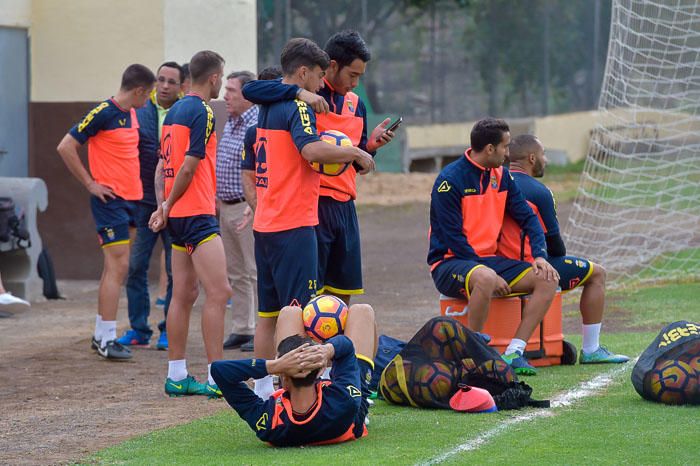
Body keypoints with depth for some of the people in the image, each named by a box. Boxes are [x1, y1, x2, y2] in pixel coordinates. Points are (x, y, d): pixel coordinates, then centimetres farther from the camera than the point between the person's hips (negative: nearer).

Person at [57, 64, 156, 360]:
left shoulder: (132, 114, 11)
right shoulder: (103, 113, -15)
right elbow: (66, 147, -14)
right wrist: (90, 184, -13)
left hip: (130, 199, 9)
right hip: (110, 200, -9)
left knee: (114, 266, 13)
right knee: (119, 266, -11)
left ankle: (101, 334, 20)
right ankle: (107, 339, -9)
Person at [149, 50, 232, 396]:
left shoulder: (175, 111, 15)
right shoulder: (202, 113, -12)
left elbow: (162, 165, 15)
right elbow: (188, 167, -16)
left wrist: (163, 205, 8)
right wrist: (167, 207, -5)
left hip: (178, 214, 10)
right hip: (196, 213, -9)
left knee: (184, 294, 11)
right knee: (218, 292, -10)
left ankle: (177, 375, 14)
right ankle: (216, 378, -12)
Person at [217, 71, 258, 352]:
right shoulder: (231, 124, 15)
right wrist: (218, 197, 21)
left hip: (249, 209, -9)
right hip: (227, 207, 9)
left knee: (257, 272, -5)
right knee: (236, 273, 12)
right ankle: (242, 329, 18)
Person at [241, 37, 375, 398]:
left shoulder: (268, 107, 17)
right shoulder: (297, 106, -11)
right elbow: (312, 149, -30)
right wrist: (356, 154, -17)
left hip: (265, 224, 9)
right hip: (294, 224, -9)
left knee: (268, 313, 11)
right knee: (298, 311, -8)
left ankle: (263, 388, 14)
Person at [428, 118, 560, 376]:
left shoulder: (501, 176, 9)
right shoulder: (450, 180, -14)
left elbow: (527, 217, 11)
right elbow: (453, 239, -18)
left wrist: (540, 256, -8)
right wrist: (492, 275, -22)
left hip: (488, 260, 7)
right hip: (449, 264, -7)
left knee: (547, 279, -11)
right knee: (485, 278, -40)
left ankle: (514, 353, -14)